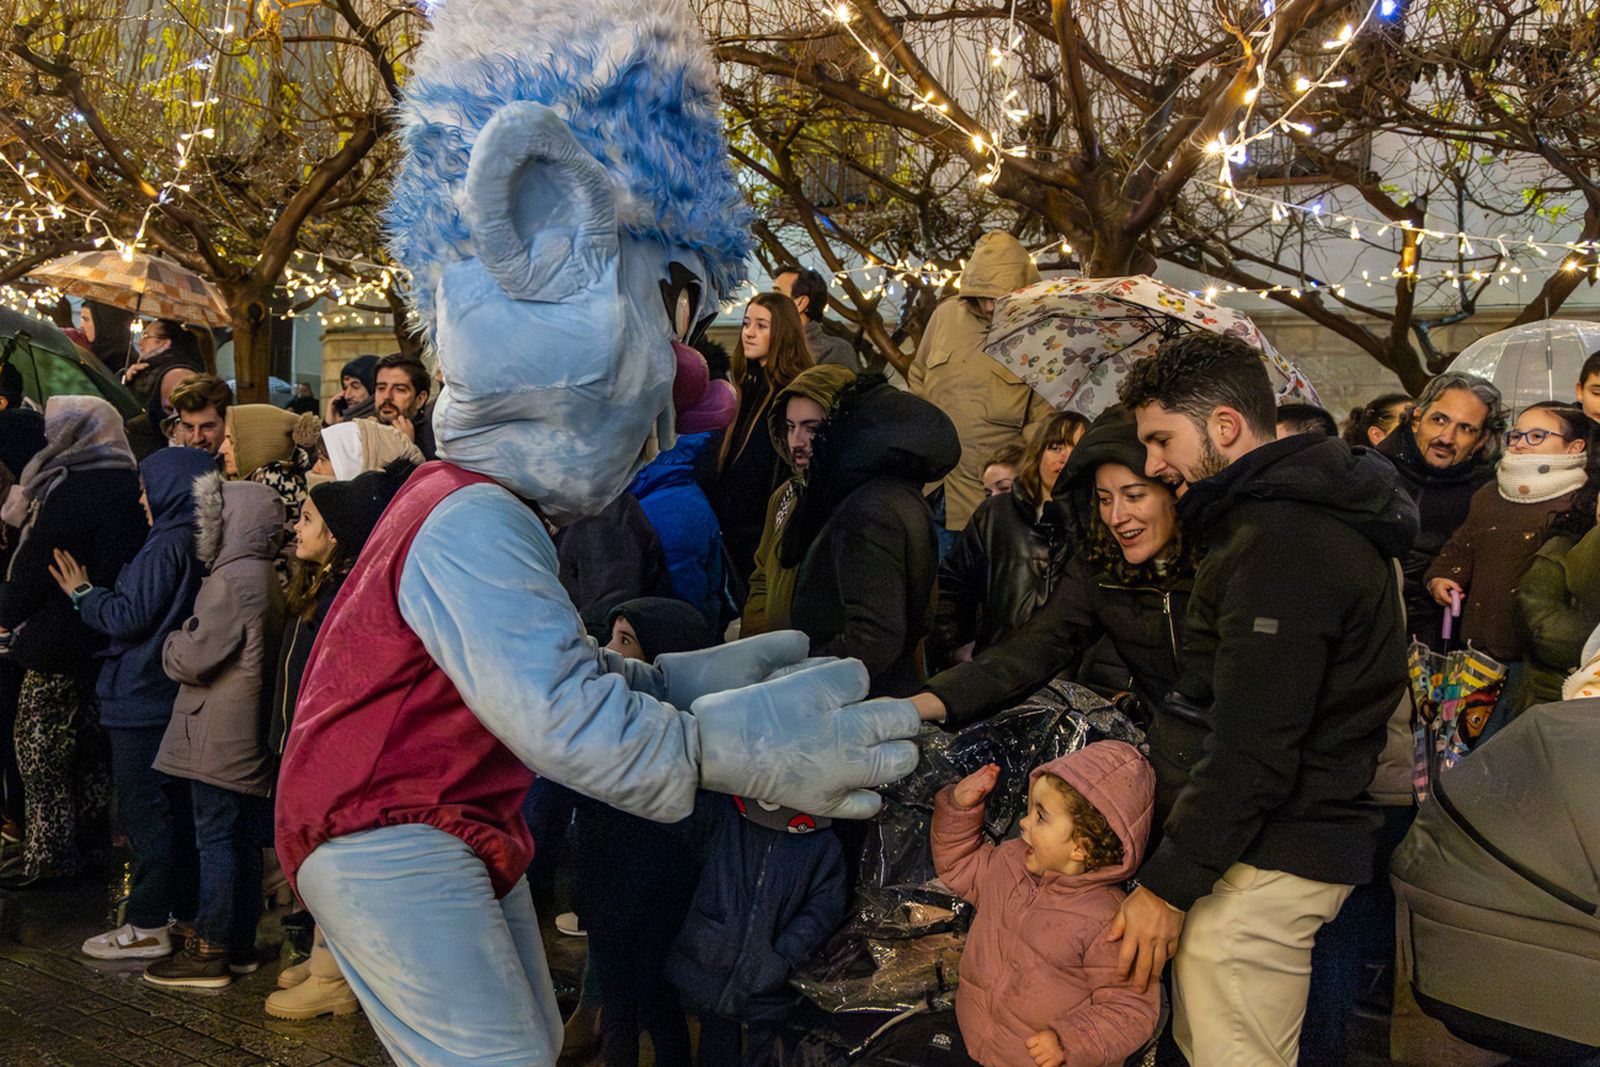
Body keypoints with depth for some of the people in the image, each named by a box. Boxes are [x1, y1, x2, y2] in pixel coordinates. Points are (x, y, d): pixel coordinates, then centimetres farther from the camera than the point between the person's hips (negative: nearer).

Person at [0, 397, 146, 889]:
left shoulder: (69, 491, -20)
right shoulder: (128, 484, 4)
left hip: (58, 644, -8)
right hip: (107, 640, 8)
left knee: (40, 747, 1)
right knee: (86, 739, 19)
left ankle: (46, 854, 6)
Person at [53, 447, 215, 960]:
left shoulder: (166, 546, -18)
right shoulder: (201, 544, 7)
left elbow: (129, 617, -18)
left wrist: (84, 595, -1)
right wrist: (95, 595, 19)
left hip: (144, 700, -9)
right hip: (176, 698, 9)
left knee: (142, 811, -2)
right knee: (178, 808, 15)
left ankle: (147, 927, 4)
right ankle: (186, 910, 23)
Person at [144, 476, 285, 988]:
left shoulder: (233, 580, -17)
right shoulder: (264, 578, 13)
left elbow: (190, 658, -17)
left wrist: (172, 644, 3)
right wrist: (187, 642, 14)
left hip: (217, 740, -9)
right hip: (244, 739, 9)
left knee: (216, 840, -4)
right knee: (242, 841, 13)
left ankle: (209, 952, 2)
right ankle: (239, 945, 21)